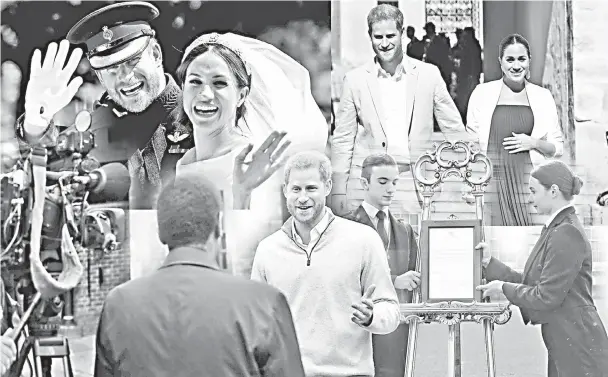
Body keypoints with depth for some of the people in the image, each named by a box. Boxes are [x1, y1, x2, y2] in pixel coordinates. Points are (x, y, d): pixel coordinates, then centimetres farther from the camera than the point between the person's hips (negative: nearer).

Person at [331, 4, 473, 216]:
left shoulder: (428, 74, 5)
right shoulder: (355, 79, 5)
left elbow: (454, 131, 9)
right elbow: (343, 140, 7)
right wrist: (338, 192, 3)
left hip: (414, 183, 0)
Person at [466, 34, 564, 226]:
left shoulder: (543, 96, 9)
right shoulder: (482, 93, 5)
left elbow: (558, 147, 13)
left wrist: (534, 143, -6)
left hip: (529, 179, 1)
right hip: (492, 179, -1)